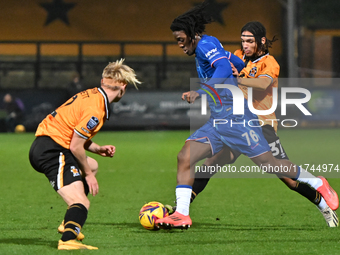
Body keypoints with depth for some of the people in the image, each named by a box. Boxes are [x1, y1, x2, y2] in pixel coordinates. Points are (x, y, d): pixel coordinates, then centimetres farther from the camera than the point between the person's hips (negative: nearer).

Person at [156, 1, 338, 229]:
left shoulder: (206, 43, -10)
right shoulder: (200, 53, 18)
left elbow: (224, 69, -29)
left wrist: (200, 92, -38)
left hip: (236, 117, -9)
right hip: (216, 122, 9)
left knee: (269, 163, -5)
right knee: (184, 158, -7)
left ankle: (319, 183, 14)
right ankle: (181, 215, -11)